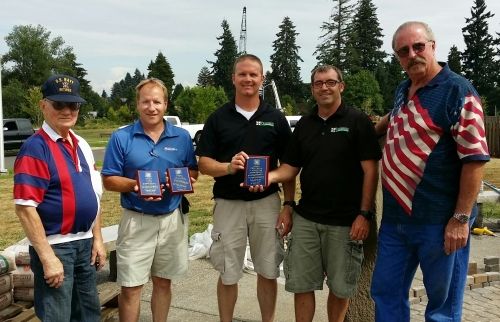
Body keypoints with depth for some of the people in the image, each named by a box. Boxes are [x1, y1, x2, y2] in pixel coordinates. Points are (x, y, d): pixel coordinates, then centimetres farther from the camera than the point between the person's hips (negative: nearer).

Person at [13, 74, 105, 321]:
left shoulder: (81, 145, 8)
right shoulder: (35, 148, -16)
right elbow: (25, 207, -20)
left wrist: (97, 239, 11)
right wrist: (47, 257, -21)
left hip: (85, 243, 8)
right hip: (55, 246, -7)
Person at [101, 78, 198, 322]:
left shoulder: (182, 137, 4)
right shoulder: (121, 137, -4)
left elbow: (193, 171, 9)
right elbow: (109, 180, -4)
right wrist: (135, 185, -22)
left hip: (172, 218, 3)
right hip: (137, 220, -2)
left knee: (164, 282, 16)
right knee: (131, 287, 2)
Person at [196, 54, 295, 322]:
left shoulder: (276, 119, 4)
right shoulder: (218, 118, 2)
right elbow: (204, 164, -1)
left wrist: (288, 205, -3)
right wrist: (229, 167, -21)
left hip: (267, 204, 1)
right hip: (228, 204, 0)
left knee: (268, 271, 11)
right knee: (228, 274, 10)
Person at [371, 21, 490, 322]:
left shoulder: (457, 90, -12)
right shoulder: (402, 91, 11)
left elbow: (475, 157, -17)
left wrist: (461, 219, -19)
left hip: (439, 221, -7)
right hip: (395, 218, 7)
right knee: (386, 292, 16)